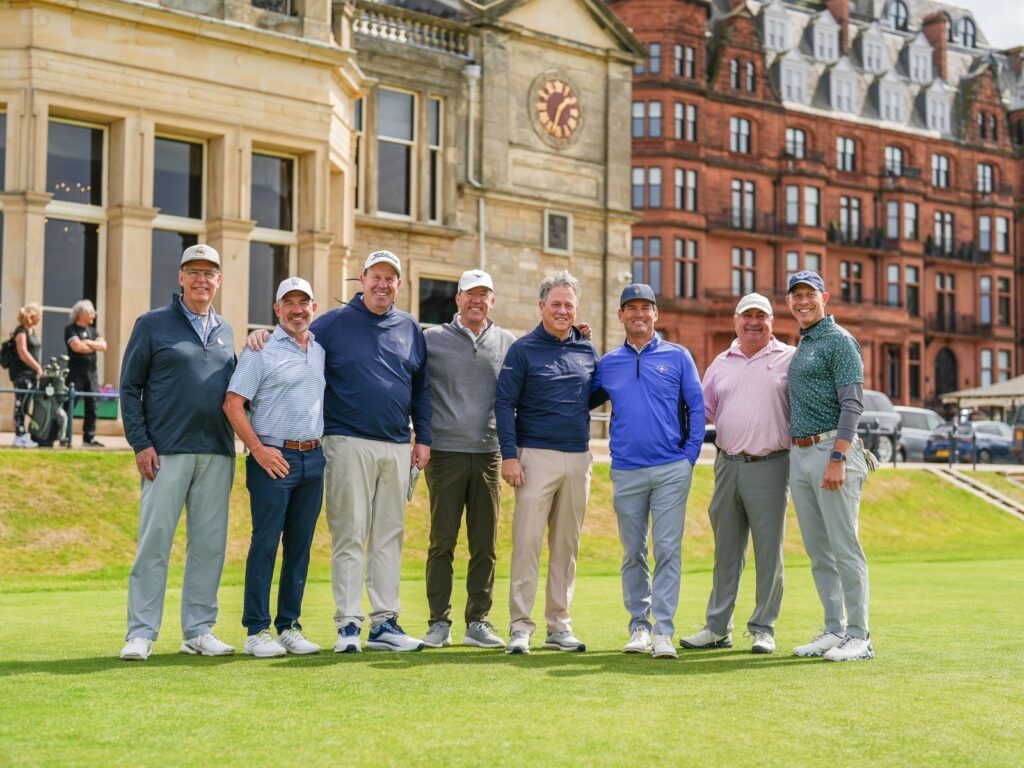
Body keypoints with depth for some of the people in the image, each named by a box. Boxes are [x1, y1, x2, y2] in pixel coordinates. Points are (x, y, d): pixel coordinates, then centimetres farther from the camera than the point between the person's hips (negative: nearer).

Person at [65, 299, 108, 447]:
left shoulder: (92, 330, 17)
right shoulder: (71, 329, -2)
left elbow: (103, 346, 5)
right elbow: (77, 346, -17)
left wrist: (88, 342, -8)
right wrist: (95, 346, -2)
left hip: (91, 372, 6)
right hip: (76, 372, -6)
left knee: (92, 406, 5)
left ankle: (89, 437, 10)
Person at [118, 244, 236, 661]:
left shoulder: (225, 331, 16)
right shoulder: (153, 325, 3)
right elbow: (129, 387, 0)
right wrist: (140, 443, -9)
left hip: (217, 454, 4)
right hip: (167, 452, -4)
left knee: (209, 544, 5)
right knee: (155, 541, -5)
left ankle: (199, 630, 13)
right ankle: (141, 633, 0)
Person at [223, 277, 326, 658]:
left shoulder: (321, 351, 14)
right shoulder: (261, 350, -3)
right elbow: (233, 403, -8)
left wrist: (326, 446, 10)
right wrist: (258, 449, -12)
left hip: (313, 458, 6)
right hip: (274, 458, -6)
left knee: (300, 546, 8)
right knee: (265, 544, -4)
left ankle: (289, 626, 15)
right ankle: (257, 630, 0)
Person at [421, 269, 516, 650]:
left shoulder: (507, 343, 11)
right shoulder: (431, 339, 5)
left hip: (489, 453, 2)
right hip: (446, 452, -2)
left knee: (485, 544, 5)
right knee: (442, 542, 0)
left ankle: (478, 622, 12)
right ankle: (439, 623, 6)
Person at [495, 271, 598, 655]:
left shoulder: (588, 351, 12)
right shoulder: (523, 349, 0)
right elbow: (504, 403, -4)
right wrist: (509, 454, -12)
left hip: (578, 459, 4)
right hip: (537, 457, -4)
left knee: (567, 545, 8)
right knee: (527, 541, -7)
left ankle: (559, 625, 15)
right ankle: (520, 626, -4)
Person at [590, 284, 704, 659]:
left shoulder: (678, 357, 5)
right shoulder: (607, 364, 10)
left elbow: (696, 407, 4)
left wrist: (690, 454, -3)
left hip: (671, 470, -2)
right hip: (626, 471, 2)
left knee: (668, 550, -6)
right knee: (633, 553, 7)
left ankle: (664, 631, -5)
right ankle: (639, 626, 15)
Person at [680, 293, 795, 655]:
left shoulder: (790, 359, 2)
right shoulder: (721, 364, 15)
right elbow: (704, 410, 20)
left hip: (770, 466, -4)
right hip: (728, 463, 4)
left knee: (768, 551, 1)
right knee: (725, 550, 10)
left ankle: (763, 628, 11)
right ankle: (717, 628, 17)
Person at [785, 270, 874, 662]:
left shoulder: (839, 340, -6)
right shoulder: (801, 346, 20)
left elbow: (852, 404, -14)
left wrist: (837, 459, -22)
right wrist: (795, 446, 13)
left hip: (831, 450, -9)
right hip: (799, 454, 9)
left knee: (844, 548, -7)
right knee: (818, 552, 10)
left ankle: (859, 636, -4)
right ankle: (835, 630, 17)